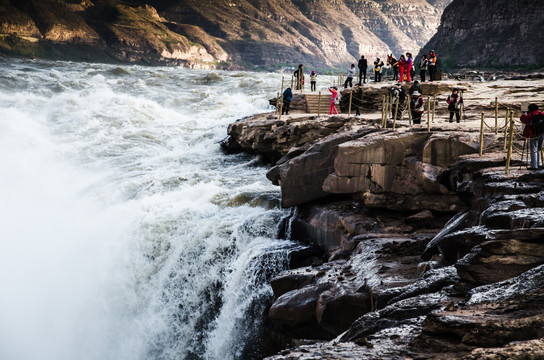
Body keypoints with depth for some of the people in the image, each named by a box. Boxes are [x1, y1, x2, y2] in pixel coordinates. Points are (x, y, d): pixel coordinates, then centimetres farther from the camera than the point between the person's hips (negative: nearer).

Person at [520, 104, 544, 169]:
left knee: (533, 151, -3)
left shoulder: (530, 116, -12)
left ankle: (534, 166, -6)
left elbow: (522, 118, 0)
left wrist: (525, 113, 14)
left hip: (534, 136, -6)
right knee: (538, 150, 20)